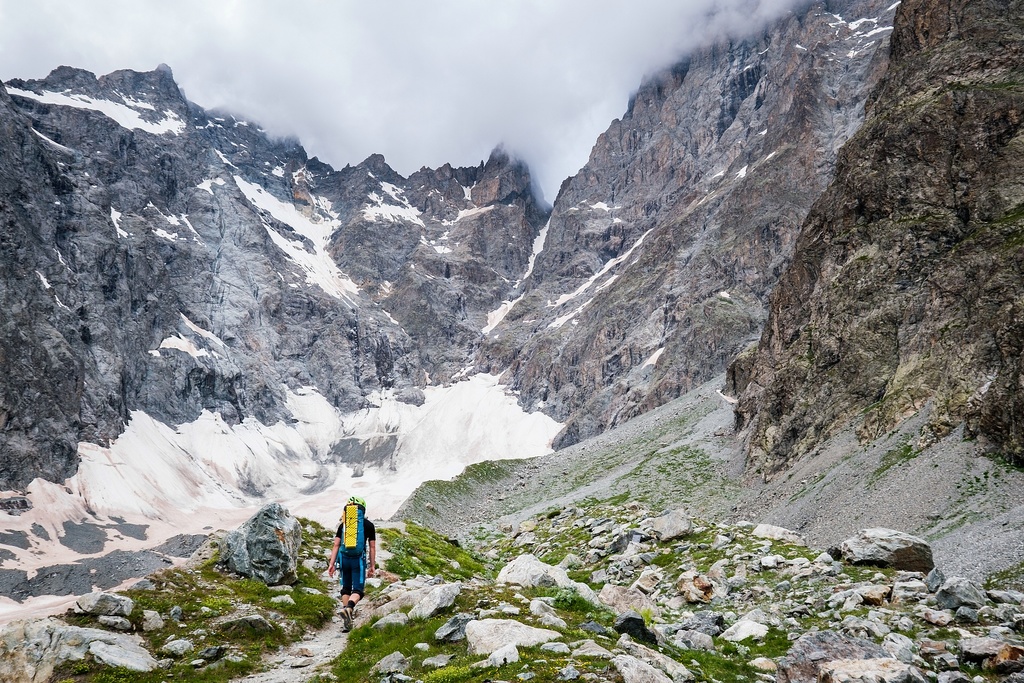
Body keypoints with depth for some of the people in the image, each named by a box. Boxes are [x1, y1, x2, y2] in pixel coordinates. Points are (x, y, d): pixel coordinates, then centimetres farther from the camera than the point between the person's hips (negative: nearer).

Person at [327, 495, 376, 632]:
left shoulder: (344, 524, 11)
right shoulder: (369, 525, 6)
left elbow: (336, 545, 5)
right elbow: (372, 547, 6)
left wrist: (331, 564, 5)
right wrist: (372, 566, 11)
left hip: (344, 558, 3)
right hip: (359, 559, -3)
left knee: (346, 588, 15)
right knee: (358, 590, -1)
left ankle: (348, 622, 12)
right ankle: (349, 608, -31)